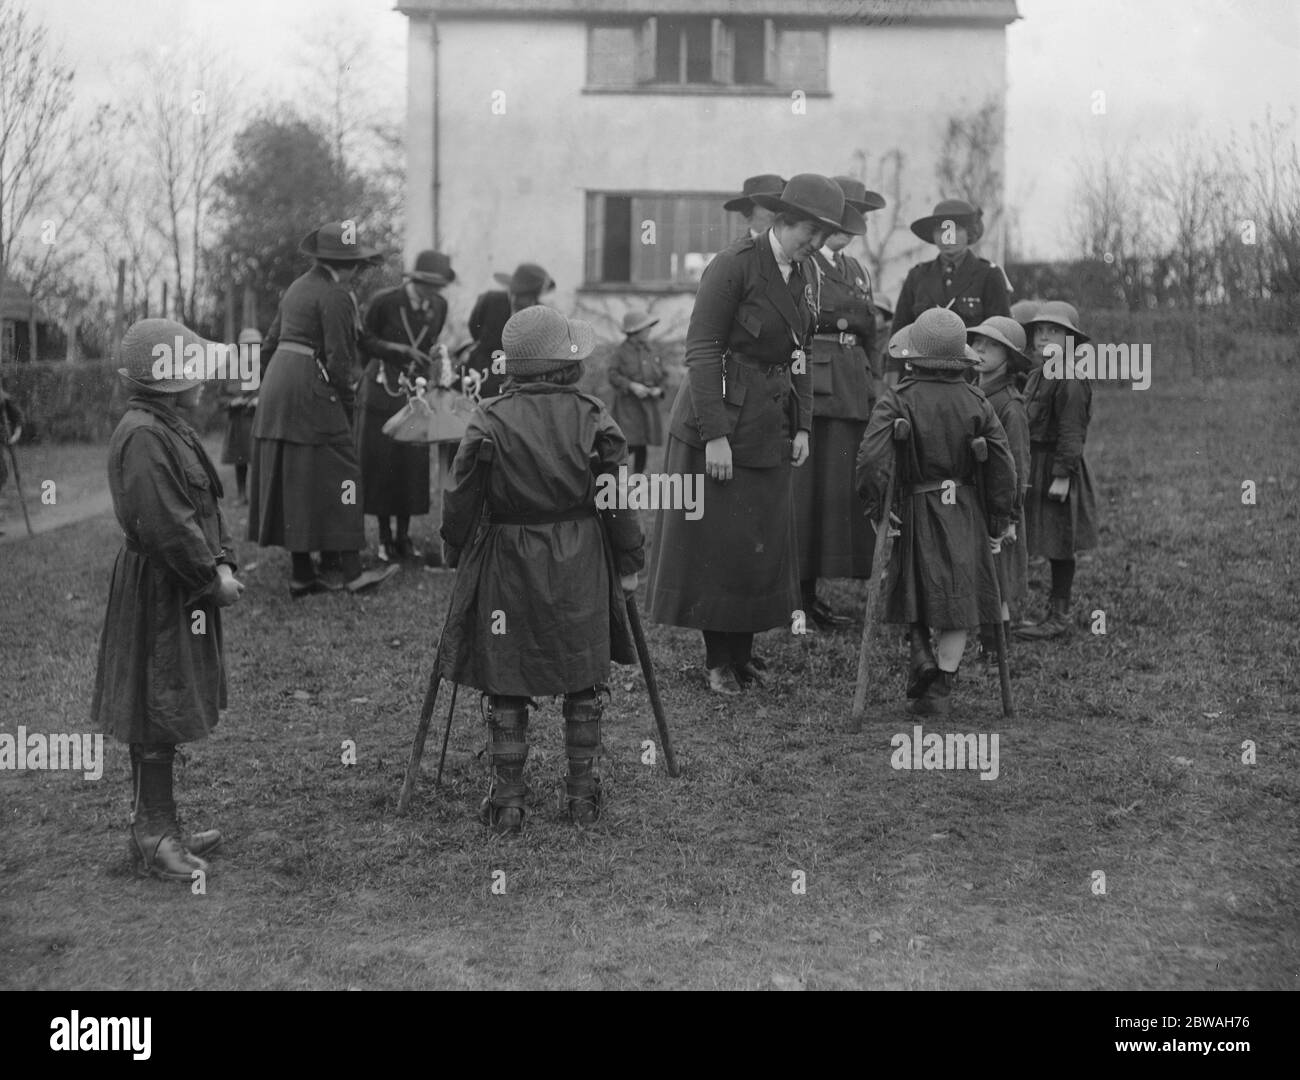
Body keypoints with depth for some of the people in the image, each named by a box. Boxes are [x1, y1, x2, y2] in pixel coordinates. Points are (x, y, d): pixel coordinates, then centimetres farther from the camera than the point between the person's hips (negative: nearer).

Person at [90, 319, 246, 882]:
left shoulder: (173, 427, 12)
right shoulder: (142, 436, -20)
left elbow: (205, 505, 14)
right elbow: (164, 523, -24)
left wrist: (223, 562, 0)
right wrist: (211, 578, -16)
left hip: (185, 589, 10)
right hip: (157, 591, -10)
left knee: (168, 712, 16)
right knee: (157, 713, -2)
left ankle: (161, 827, 26)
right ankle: (153, 838, 6)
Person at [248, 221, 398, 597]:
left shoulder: (297, 288, 17)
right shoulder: (335, 297, -10)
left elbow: (270, 344, 20)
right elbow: (338, 359, -14)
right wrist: (346, 403, -4)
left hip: (276, 385, 9)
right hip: (310, 391, -9)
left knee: (290, 481, 9)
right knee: (337, 471, -4)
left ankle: (302, 574, 14)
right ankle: (350, 571, -5)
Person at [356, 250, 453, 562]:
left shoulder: (439, 306, 0)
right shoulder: (385, 302, -13)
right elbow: (364, 341, -6)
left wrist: (435, 355, 1)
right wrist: (400, 349, -16)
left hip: (415, 390, 3)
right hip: (382, 387, -3)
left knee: (413, 462, 0)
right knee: (379, 462, -2)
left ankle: (403, 536, 9)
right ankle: (385, 537, 7)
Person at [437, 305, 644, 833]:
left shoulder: (489, 421, -8)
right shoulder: (592, 417, -5)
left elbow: (462, 501, -3)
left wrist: (455, 553, 13)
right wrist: (629, 562, 9)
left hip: (505, 566, -1)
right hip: (581, 567, 1)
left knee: (505, 685, 7)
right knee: (583, 681, 13)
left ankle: (507, 801, 11)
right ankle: (583, 796, 18)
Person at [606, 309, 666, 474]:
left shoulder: (652, 353, 12)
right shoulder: (621, 352, -4)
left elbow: (662, 375, 17)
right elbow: (613, 375, -8)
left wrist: (659, 389, -3)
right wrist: (631, 386, -20)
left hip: (648, 404, 5)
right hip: (628, 404, -5)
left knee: (642, 447, 6)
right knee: (630, 444, -14)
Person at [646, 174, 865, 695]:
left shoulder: (802, 276, 9)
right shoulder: (733, 265, -15)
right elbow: (701, 352, -18)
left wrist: (802, 426, 7)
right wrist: (715, 435, -21)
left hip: (770, 426, 7)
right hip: (719, 419, -7)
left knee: (765, 540, 9)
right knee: (717, 541, 0)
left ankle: (742, 651, 21)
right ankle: (718, 661, 11)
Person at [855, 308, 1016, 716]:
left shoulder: (896, 402, -9)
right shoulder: (976, 403, 0)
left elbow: (871, 459, -21)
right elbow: (1003, 466, 0)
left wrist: (874, 506, -9)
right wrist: (998, 519, 9)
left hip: (913, 512, -2)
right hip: (964, 515, 2)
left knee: (913, 592, 19)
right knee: (957, 602, 8)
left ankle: (920, 651, 0)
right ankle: (941, 686, 7)